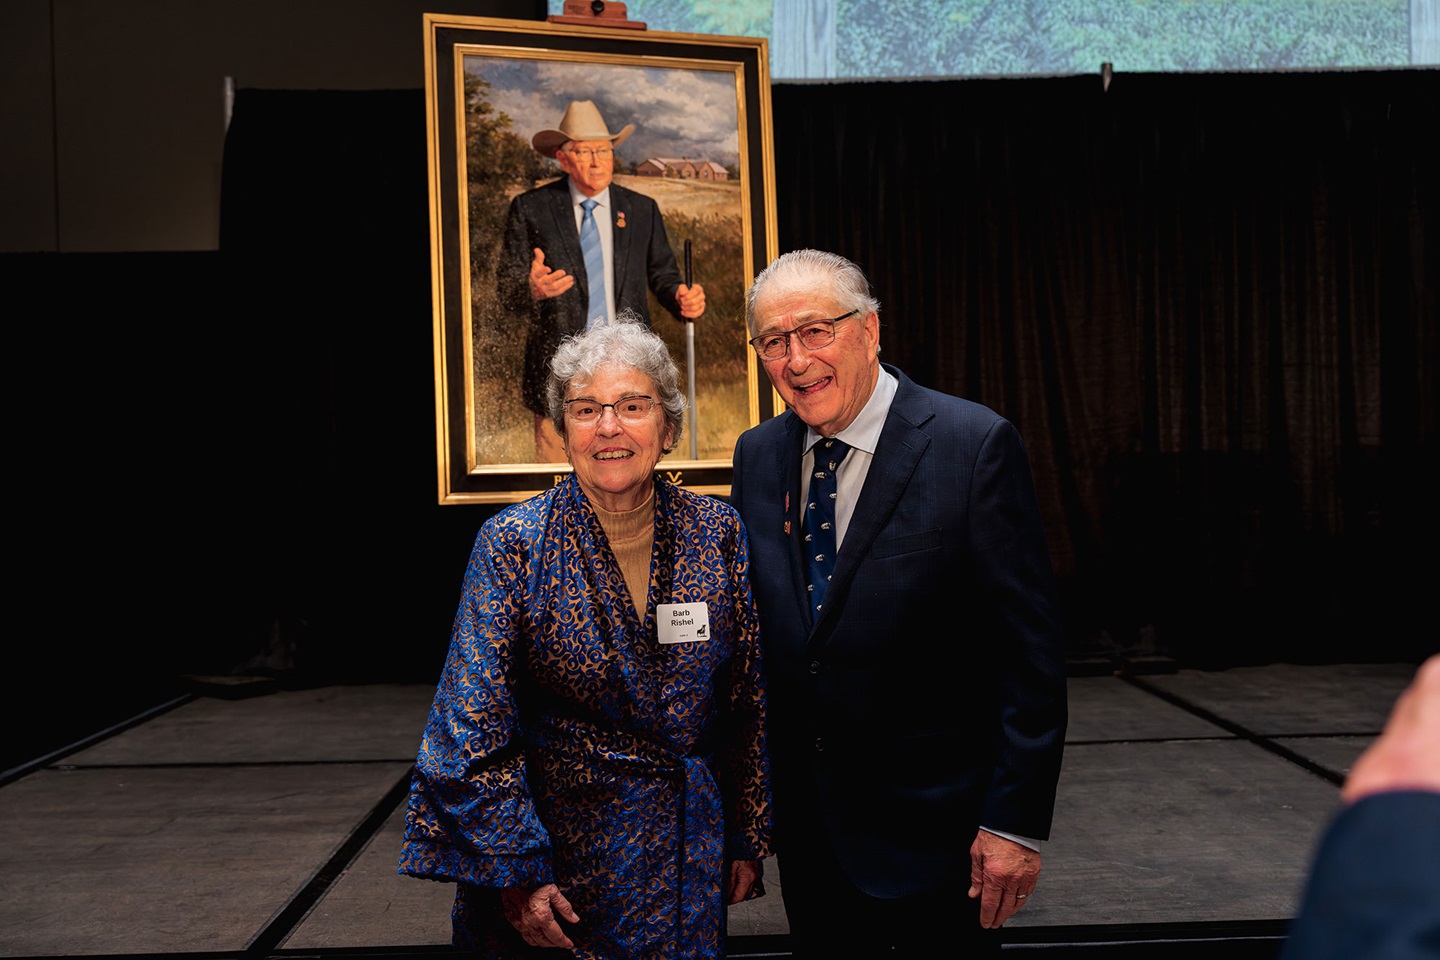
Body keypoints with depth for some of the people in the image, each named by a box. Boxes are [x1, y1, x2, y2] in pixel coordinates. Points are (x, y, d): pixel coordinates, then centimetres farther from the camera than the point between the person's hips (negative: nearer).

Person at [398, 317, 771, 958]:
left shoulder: (719, 534, -4)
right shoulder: (514, 543, -11)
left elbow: (751, 703, 3)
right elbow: (476, 730, -11)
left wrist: (747, 842, 4)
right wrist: (516, 875, -15)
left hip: (691, 856, 2)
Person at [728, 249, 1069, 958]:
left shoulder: (974, 446, -14)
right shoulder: (757, 455, 3)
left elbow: (1030, 648, -13)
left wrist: (1017, 820, -14)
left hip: (934, 822, -5)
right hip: (806, 820, 5)